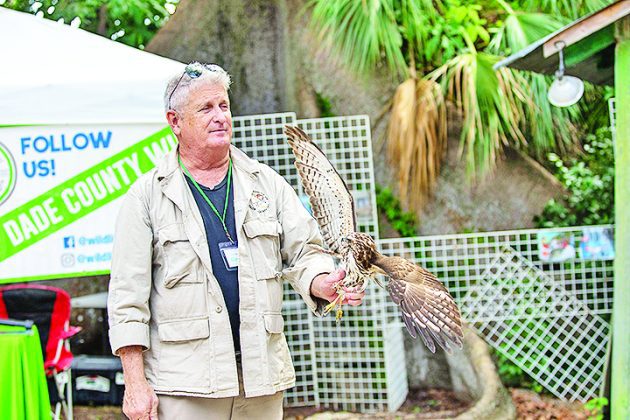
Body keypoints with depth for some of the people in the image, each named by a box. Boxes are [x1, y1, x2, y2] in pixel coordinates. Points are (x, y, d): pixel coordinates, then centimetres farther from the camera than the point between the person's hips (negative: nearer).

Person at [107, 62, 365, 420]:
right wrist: (136, 383, -7)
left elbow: (303, 253, 9)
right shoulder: (148, 195, 1)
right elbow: (128, 293, -2)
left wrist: (324, 283, -15)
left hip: (262, 376, 3)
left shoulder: (267, 183, 11)